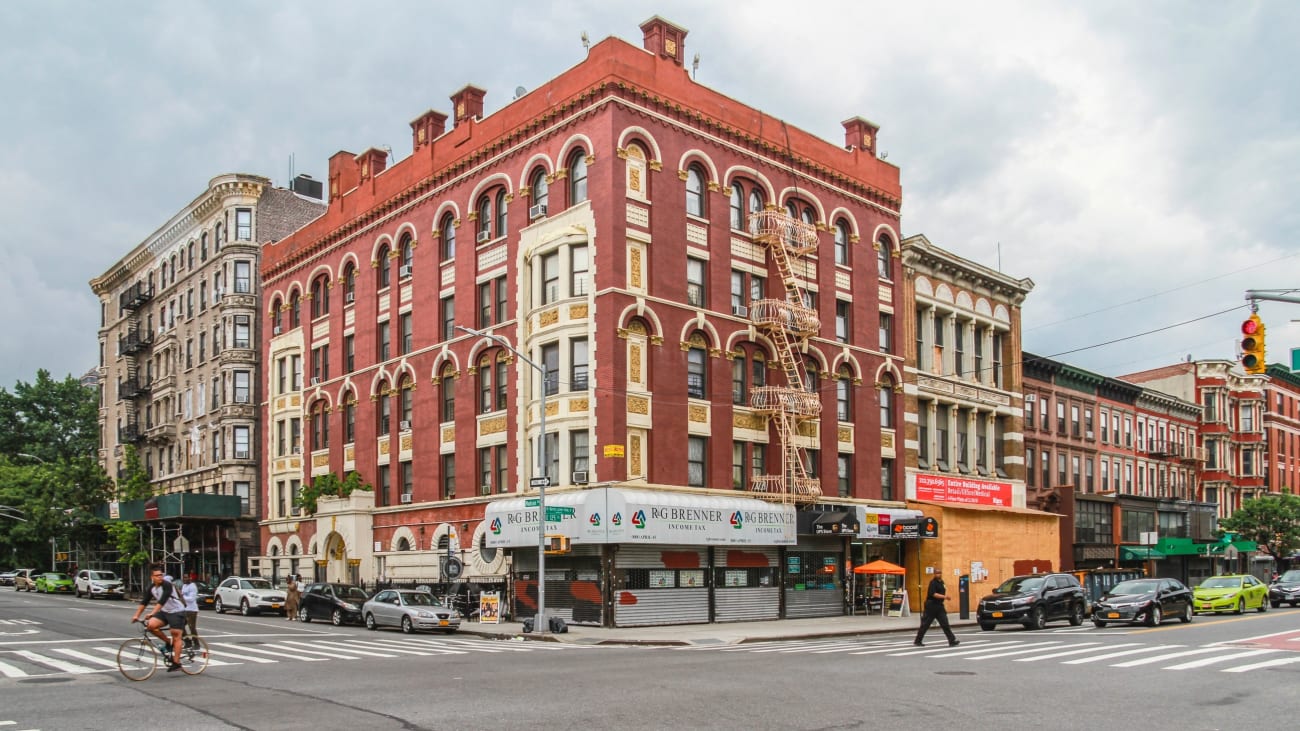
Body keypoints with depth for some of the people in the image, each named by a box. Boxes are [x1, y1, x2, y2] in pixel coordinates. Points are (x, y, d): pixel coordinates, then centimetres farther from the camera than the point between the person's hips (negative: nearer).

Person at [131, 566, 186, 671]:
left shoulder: (167, 585, -20)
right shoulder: (151, 588, 2)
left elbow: (162, 601, -30)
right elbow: (144, 602, 4)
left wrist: (152, 613, -38)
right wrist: (136, 616, -5)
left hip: (177, 612, -7)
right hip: (164, 612, 7)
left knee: (176, 637, -7)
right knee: (151, 625, -17)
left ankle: (176, 663, -2)